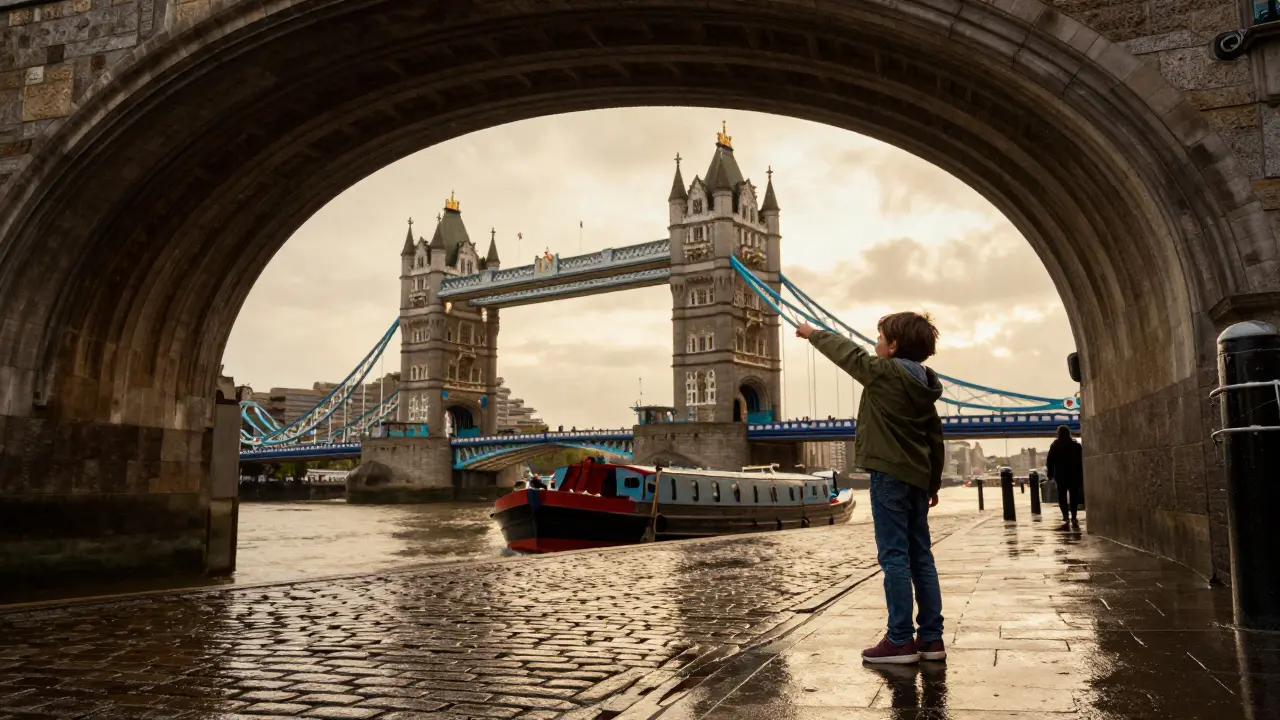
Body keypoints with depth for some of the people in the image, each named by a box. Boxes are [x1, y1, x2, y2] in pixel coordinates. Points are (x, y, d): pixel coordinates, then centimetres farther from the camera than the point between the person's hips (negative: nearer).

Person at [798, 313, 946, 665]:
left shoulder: (884, 372, -9)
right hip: (917, 477, 8)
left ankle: (900, 640, -3)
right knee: (921, 558, 10)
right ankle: (931, 638, 15)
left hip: (889, 474, -8)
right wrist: (934, 483, 22)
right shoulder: (924, 386, 13)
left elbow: (846, 352, 3)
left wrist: (812, 333, 19)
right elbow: (935, 439, 16)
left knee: (894, 557, -6)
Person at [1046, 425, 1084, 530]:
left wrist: (1050, 474, 0)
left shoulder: (1055, 445, -2)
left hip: (1061, 475, -2)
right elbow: (1081, 461, 6)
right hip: (1074, 474, 3)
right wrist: (1081, 476, 7)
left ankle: (1066, 519, -13)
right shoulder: (1076, 445, 7)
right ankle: (1073, 519, 6)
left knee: (1062, 497, -1)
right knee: (1073, 496, 9)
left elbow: (1049, 461, -5)